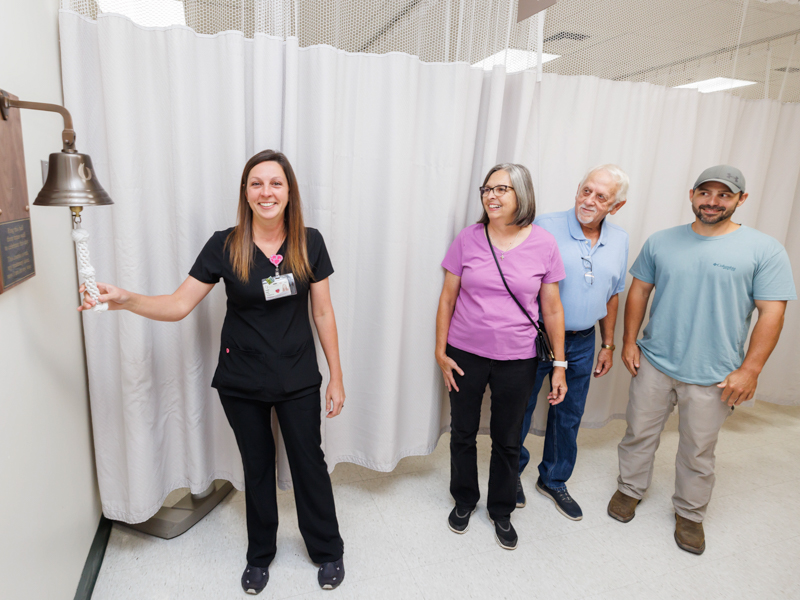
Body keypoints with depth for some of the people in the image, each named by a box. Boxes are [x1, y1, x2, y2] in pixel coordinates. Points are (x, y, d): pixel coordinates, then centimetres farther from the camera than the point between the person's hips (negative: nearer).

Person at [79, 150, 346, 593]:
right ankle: (260, 555, 44)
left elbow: (322, 312, -3)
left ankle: (328, 550, 38)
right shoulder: (224, 246, -9)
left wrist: (336, 377, -1)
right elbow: (178, 305, -8)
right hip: (242, 382, 1)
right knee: (257, 465, 18)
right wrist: (123, 299, -26)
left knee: (309, 462, 12)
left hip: (298, 380, 0)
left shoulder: (309, 244, -7)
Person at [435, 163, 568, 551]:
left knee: (508, 441, 14)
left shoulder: (543, 244, -5)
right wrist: (441, 352, -2)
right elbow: (447, 298, 0)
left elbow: (552, 309, 0)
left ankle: (501, 511, 39)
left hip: (516, 359, 0)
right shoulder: (467, 239, -5)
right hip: (465, 354, 1)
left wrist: (560, 365, 1)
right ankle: (464, 500, 42)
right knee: (463, 432, 16)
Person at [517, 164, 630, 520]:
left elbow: (612, 295, 13)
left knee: (568, 417, 16)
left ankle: (554, 481, 37)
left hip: (582, 343, 5)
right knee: (521, 410, 10)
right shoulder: (545, 227, -14)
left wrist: (608, 344, 14)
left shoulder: (619, 241, 4)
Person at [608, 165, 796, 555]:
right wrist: (629, 341, 2)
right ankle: (630, 489, 37)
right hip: (653, 363, 2)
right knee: (639, 433, 14)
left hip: (713, 375, -2)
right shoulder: (661, 242, 3)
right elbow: (639, 291, 8)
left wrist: (750, 369, -11)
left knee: (698, 452, 13)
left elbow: (772, 312, -7)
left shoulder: (764, 250, -5)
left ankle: (690, 513, 35)